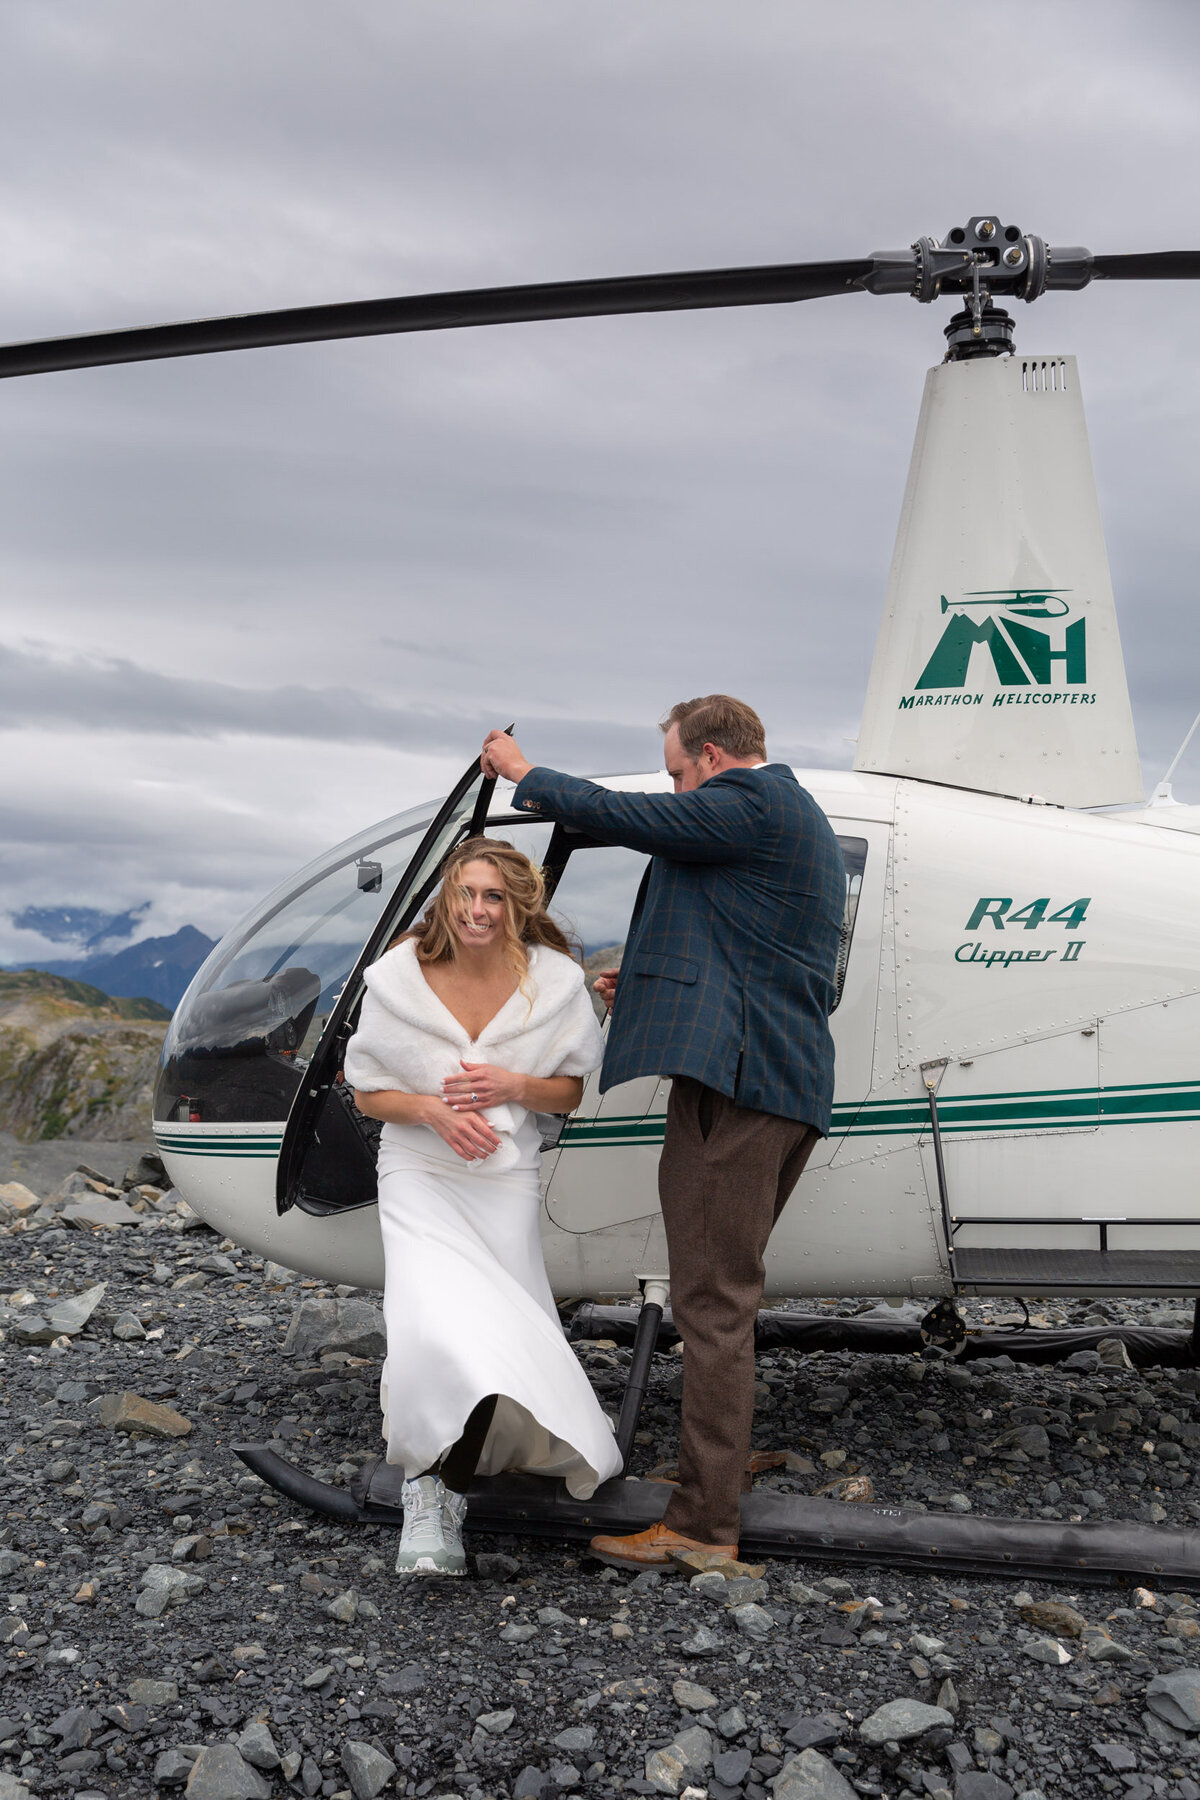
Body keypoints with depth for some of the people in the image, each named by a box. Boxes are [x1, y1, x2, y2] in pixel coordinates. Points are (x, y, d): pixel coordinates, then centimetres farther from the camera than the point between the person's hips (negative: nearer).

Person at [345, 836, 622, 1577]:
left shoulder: (556, 981, -8)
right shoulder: (398, 976, -10)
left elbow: (572, 1089, 2)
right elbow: (368, 1091, -1)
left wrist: (514, 1086, -19)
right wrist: (435, 1111, -21)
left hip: (507, 1182, 2)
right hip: (421, 1182, -2)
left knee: (503, 1330, 0)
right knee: (438, 1328, -22)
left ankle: (437, 1489, 18)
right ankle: (437, 1489, -8)